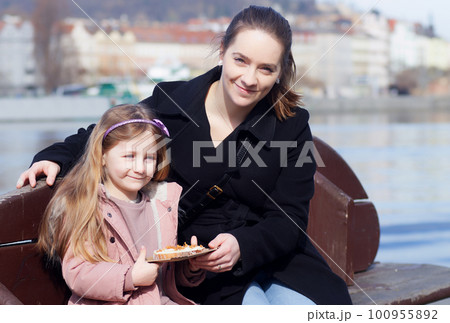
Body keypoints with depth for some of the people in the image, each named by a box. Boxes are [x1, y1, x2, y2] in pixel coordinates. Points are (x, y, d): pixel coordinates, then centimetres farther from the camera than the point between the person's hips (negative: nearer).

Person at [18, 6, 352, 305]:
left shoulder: (292, 126, -1)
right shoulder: (171, 103, -1)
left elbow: (290, 219, -5)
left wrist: (242, 246, -24)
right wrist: (56, 158, -7)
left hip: (272, 255, 2)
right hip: (196, 266, -1)